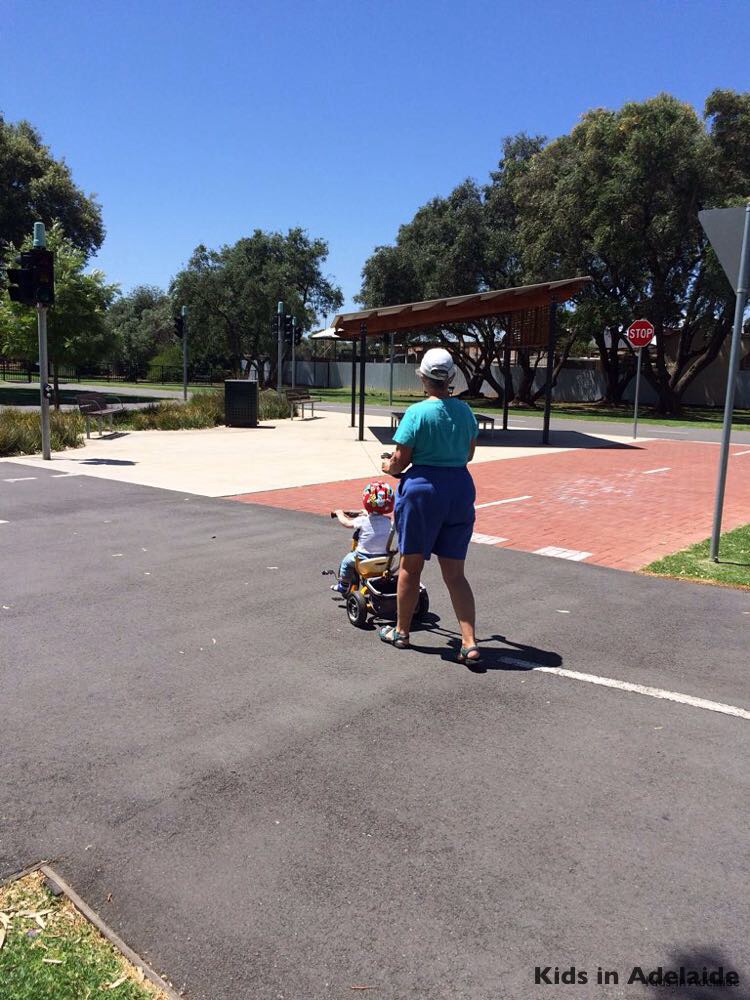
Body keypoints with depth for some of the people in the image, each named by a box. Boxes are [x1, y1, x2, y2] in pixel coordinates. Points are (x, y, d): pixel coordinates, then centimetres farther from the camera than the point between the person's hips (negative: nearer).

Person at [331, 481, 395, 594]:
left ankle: (343, 586, 32)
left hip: (363, 558, -4)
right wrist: (367, 514, 33)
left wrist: (340, 514, 19)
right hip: (383, 559, 4)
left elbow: (347, 523, 1)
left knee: (346, 562, 23)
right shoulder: (387, 521, -5)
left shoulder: (363, 520, -16)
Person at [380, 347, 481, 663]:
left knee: (410, 566, 12)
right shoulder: (465, 410, 5)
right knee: (455, 573, 9)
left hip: (423, 488, -4)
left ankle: (401, 631, 28)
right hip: (461, 487, 5)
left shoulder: (417, 412, -12)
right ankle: (470, 644, 3)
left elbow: (400, 460, -10)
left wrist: (388, 466, 11)